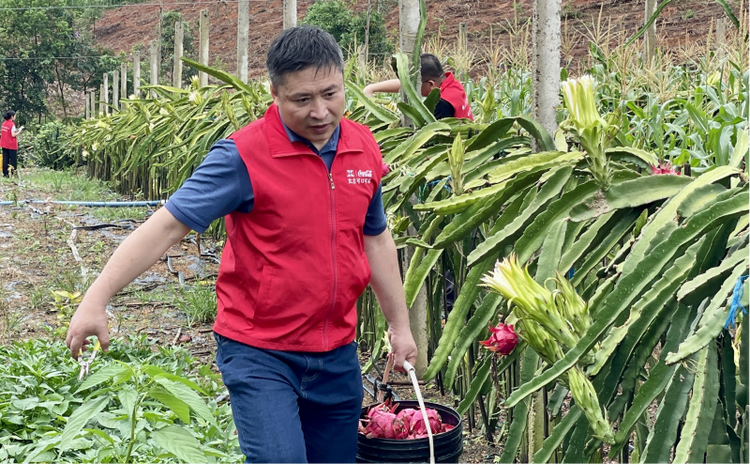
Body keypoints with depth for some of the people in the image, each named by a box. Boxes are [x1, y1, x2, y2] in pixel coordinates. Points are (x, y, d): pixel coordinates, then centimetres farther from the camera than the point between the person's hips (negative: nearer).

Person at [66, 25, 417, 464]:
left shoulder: (365, 148, 2)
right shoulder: (243, 156, -16)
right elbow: (167, 226, -17)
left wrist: (400, 325, 19)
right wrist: (96, 299, -23)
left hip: (337, 354, 6)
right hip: (259, 352, -5)